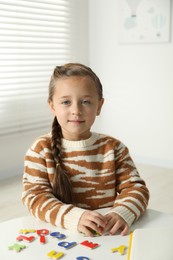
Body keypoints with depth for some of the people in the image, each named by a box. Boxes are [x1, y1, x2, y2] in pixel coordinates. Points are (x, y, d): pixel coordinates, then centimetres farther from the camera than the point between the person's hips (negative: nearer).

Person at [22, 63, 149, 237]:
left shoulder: (113, 148, 3)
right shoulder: (40, 150, -2)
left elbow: (135, 188, 1)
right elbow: (35, 196, -9)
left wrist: (121, 214, -22)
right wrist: (75, 217, -26)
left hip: (108, 234, 1)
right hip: (60, 234, 0)